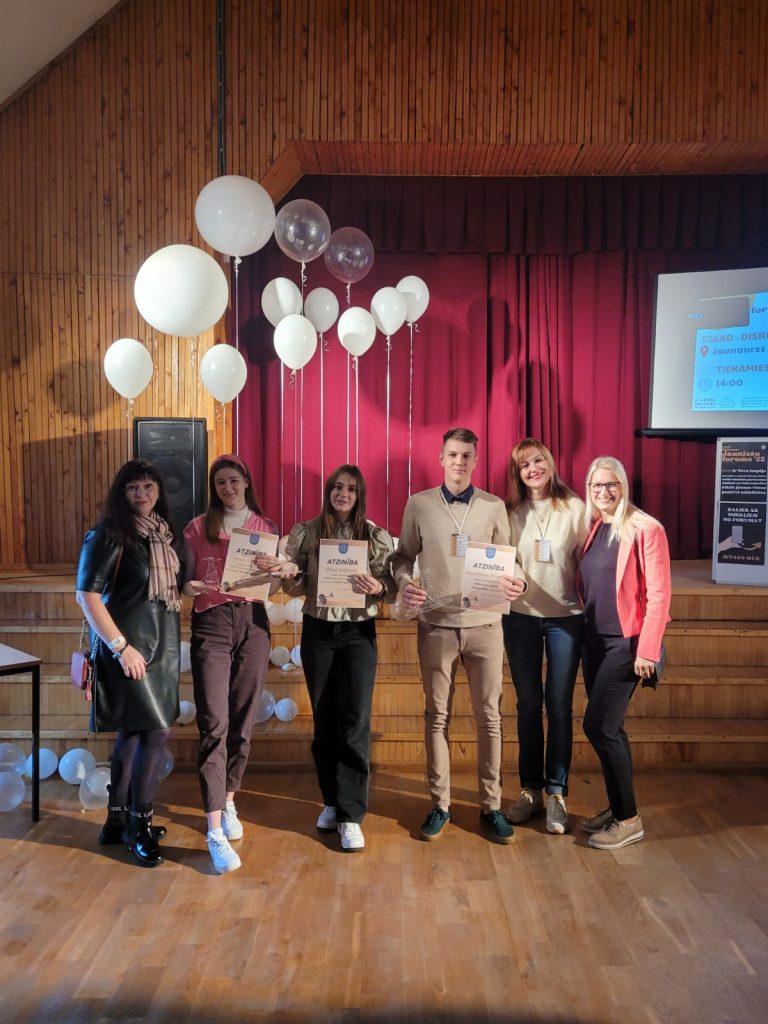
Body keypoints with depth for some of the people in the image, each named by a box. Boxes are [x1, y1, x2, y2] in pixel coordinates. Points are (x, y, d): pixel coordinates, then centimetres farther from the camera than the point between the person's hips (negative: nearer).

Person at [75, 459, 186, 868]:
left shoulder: (168, 535, 10)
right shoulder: (108, 534, -10)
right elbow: (87, 594, -15)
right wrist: (120, 646, -19)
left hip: (163, 643, 7)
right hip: (126, 646, -7)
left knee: (133, 732, 14)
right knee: (157, 731, -8)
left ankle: (117, 820, 26)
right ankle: (140, 825, 8)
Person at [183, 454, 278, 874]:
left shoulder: (265, 527, 11)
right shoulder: (198, 528, 7)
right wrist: (191, 587, -17)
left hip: (252, 622, 2)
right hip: (211, 622, -2)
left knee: (242, 720, 8)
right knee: (214, 723, -10)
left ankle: (228, 802, 29)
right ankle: (215, 831, -9)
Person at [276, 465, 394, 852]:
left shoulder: (376, 535, 0)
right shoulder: (306, 532, 2)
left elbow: (391, 587, 0)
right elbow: (295, 588, 5)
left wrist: (377, 588, -21)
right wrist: (289, 576, -17)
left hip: (359, 632, -1)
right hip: (318, 631, 1)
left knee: (355, 720, -6)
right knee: (324, 719, 9)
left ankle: (350, 815, 2)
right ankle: (332, 801, 26)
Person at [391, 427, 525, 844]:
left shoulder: (494, 507, 4)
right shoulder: (419, 504, 3)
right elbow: (403, 556, 7)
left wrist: (515, 582, -14)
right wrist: (405, 583, -13)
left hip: (484, 624, 1)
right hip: (436, 625, 0)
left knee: (489, 716, 6)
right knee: (437, 716, 8)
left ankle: (491, 806, 19)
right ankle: (439, 805, 20)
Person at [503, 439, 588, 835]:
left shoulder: (574, 508, -2)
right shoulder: (510, 512, 3)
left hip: (565, 617, -2)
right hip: (520, 617, 2)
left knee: (559, 706, 3)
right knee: (528, 704, 10)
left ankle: (556, 793, 15)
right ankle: (530, 788, 22)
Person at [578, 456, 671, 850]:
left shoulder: (645, 529, -11)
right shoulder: (592, 529, 9)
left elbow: (659, 593, -14)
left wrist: (647, 650, -17)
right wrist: (582, 635, 10)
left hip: (626, 641, -7)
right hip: (594, 640, 7)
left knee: (598, 725, -8)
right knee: (608, 728, 12)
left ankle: (629, 819, 6)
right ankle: (617, 809, 27)